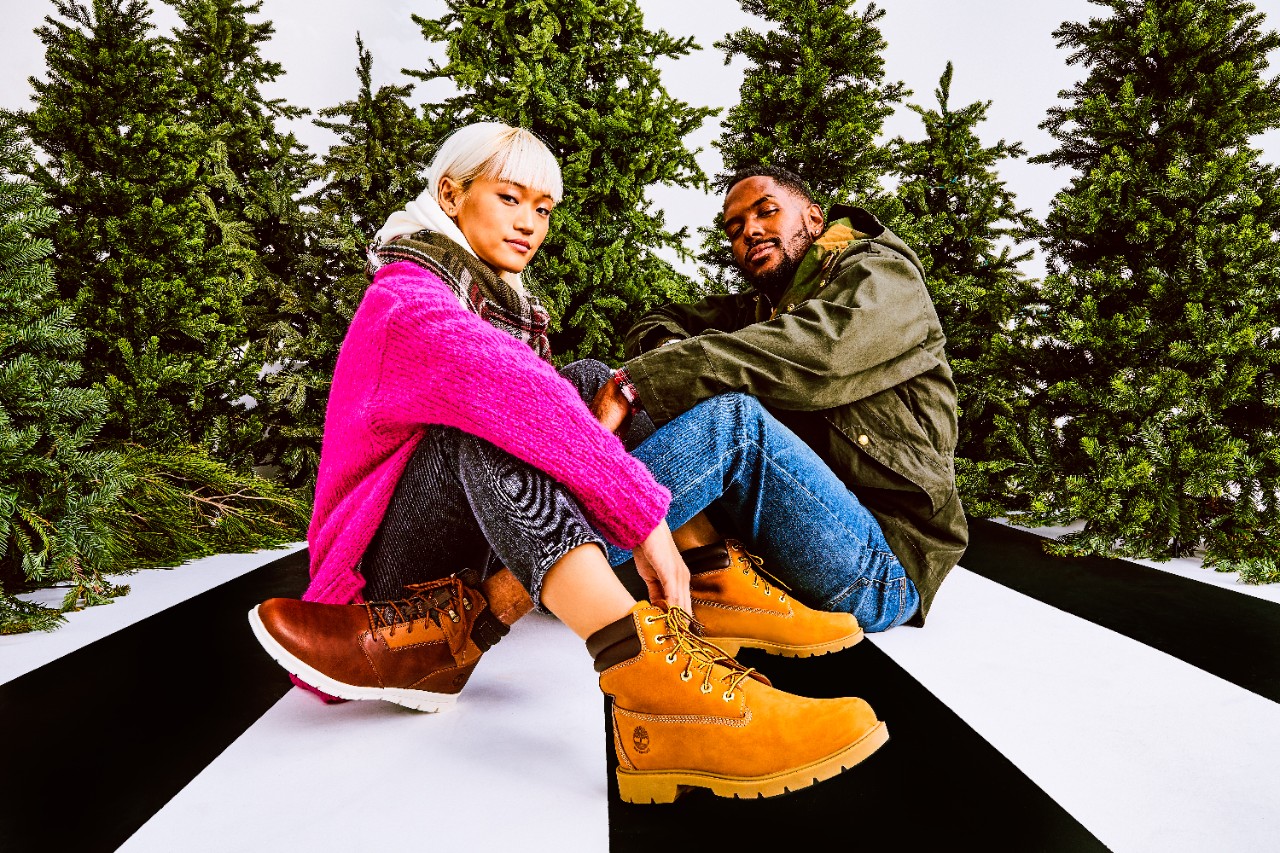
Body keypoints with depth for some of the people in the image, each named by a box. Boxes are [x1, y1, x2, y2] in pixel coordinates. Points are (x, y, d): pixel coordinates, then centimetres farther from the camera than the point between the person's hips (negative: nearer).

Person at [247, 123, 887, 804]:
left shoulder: (510, 306, 19)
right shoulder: (409, 299, -10)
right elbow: (513, 394, -29)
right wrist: (645, 519, -36)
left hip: (477, 554, 7)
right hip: (394, 564, -7)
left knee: (589, 383, -5)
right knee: (487, 413, -33)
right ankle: (653, 685, -52)